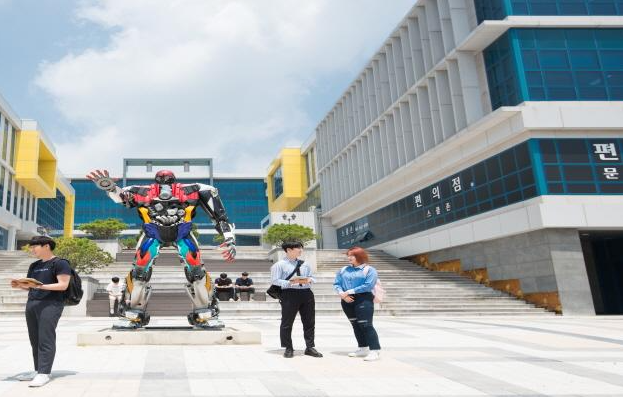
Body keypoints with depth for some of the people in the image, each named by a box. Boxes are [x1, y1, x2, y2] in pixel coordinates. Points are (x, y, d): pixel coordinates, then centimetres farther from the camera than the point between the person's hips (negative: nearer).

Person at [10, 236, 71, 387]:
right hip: (31, 303, 8)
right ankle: (37, 371, 12)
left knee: (46, 339, -9)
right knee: (34, 339, 6)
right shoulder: (34, 266, 21)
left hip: (50, 304, -8)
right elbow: (30, 286, 25)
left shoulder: (60, 263, -3)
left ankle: (44, 373, -9)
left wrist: (40, 286, -21)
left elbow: (63, 285, -12)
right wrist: (20, 285, 4)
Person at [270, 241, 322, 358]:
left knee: (309, 322, 8)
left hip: (306, 293, 5)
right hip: (290, 294, -5)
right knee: (287, 323, 1)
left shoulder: (304, 264, 17)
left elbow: (311, 277, 22)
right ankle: (288, 349, 14)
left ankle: (310, 347, 18)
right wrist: (290, 282, -21)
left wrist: (309, 280, -3)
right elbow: (275, 280, -9)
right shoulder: (280, 265, -2)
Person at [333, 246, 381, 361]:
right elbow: (336, 284, 9)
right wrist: (341, 293, -12)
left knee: (365, 325, -12)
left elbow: (368, 286, -15)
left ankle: (375, 351, -10)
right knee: (355, 325, 13)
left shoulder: (369, 270, -3)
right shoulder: (343, 270, 14)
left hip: (363, 300, -6)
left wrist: (350, 291, -16)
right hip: (347, 300, 6)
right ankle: (363, 348, 24)